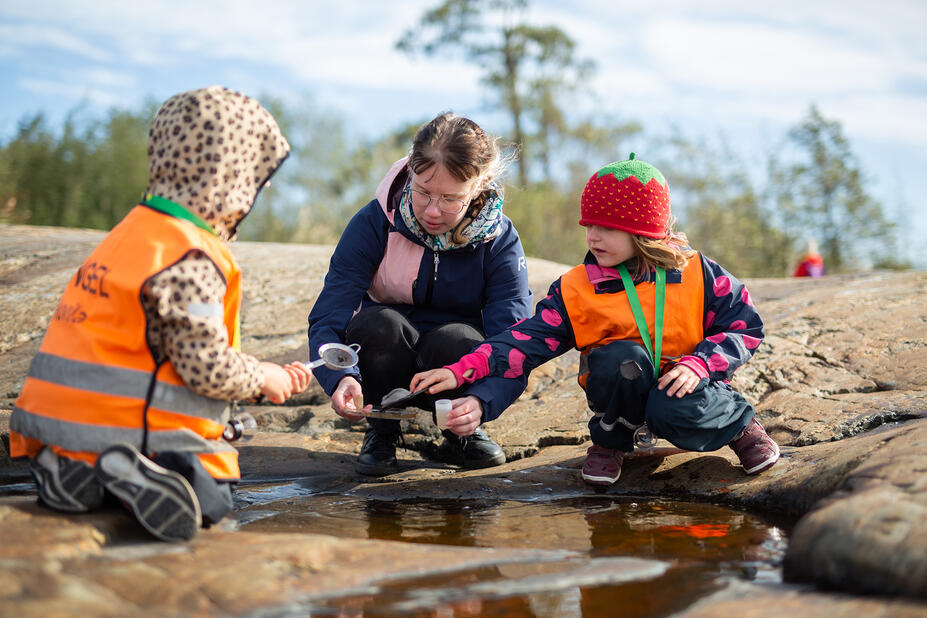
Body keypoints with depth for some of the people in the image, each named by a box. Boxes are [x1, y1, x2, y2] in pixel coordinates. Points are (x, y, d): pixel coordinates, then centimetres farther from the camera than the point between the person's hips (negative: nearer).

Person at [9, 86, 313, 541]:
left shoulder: (138, 230, 16)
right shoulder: (190, 262, -17)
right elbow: (207, 367, -17)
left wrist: (268, 377, 19)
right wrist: (262, 378, 3)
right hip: (128, 427, -9)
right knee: (211, 501, -5)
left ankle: (69, 467, 0)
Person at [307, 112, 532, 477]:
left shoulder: (499, 239, -18)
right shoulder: (373, 224, -19)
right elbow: (326, 320, -24)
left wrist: (481, 402, -48)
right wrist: (341, 378, -47)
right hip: (387, 363, 0)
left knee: (454, 340, -35)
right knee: (377, 323, -33)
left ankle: (465, 434, -3)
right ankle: (381, 433, -5)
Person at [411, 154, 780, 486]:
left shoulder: (697, 275, -7)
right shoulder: (575, 289, -5)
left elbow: (745, 327, -3)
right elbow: (528, 339, -11)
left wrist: (698, 365, -21)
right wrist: (461, 372, -24)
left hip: (680, 388, 0)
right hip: (622, 399, 1)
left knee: (676, 412, -34)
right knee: (621, 357, -31)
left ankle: (740, 424, 2)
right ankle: (610, 442, -3)